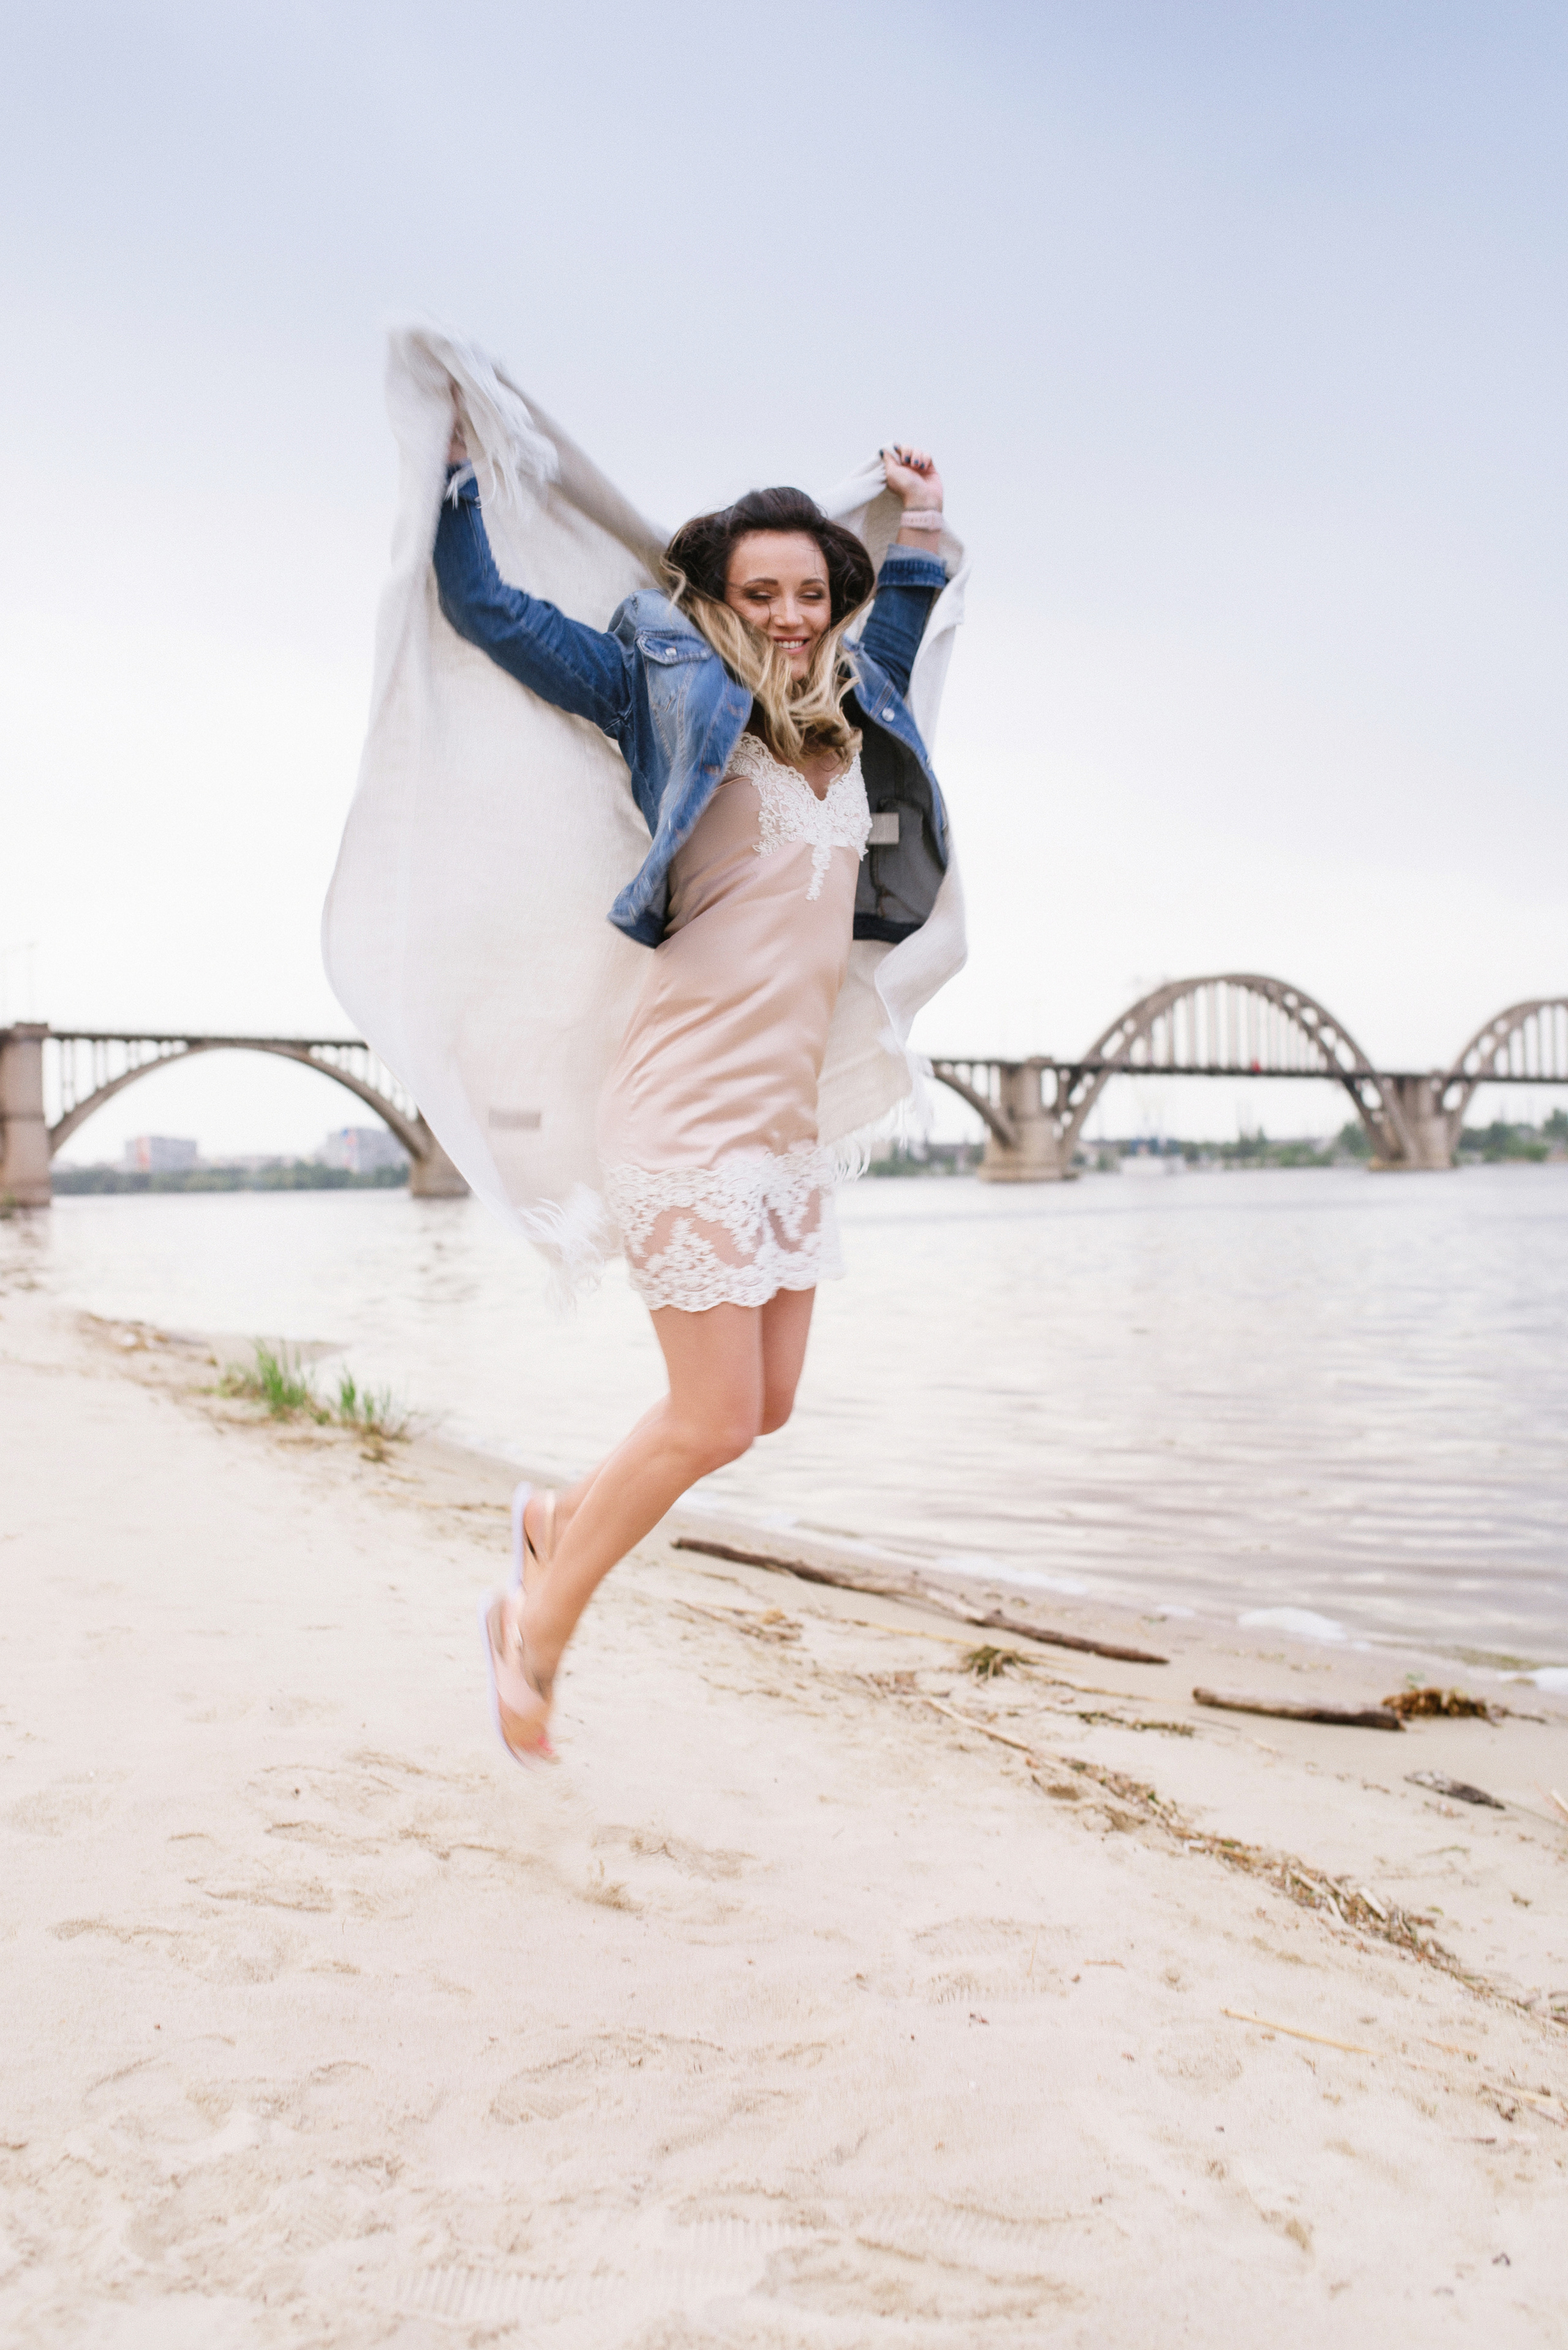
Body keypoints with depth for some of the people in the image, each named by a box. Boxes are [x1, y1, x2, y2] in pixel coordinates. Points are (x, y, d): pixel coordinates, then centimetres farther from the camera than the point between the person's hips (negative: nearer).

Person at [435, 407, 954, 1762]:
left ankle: (562, 1521, 36)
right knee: (712, 1421, -5)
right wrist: (454, 456, 5)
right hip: (689, 1110, -8)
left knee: (765, 1409, 13)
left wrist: (922, 519, 43)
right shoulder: (671, 693, -2)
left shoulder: (851, 715, 15)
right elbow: (489, 611, 2)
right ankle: (537, 1630, 18)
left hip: (792, 1116, 8)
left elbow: (895, 620, 39)